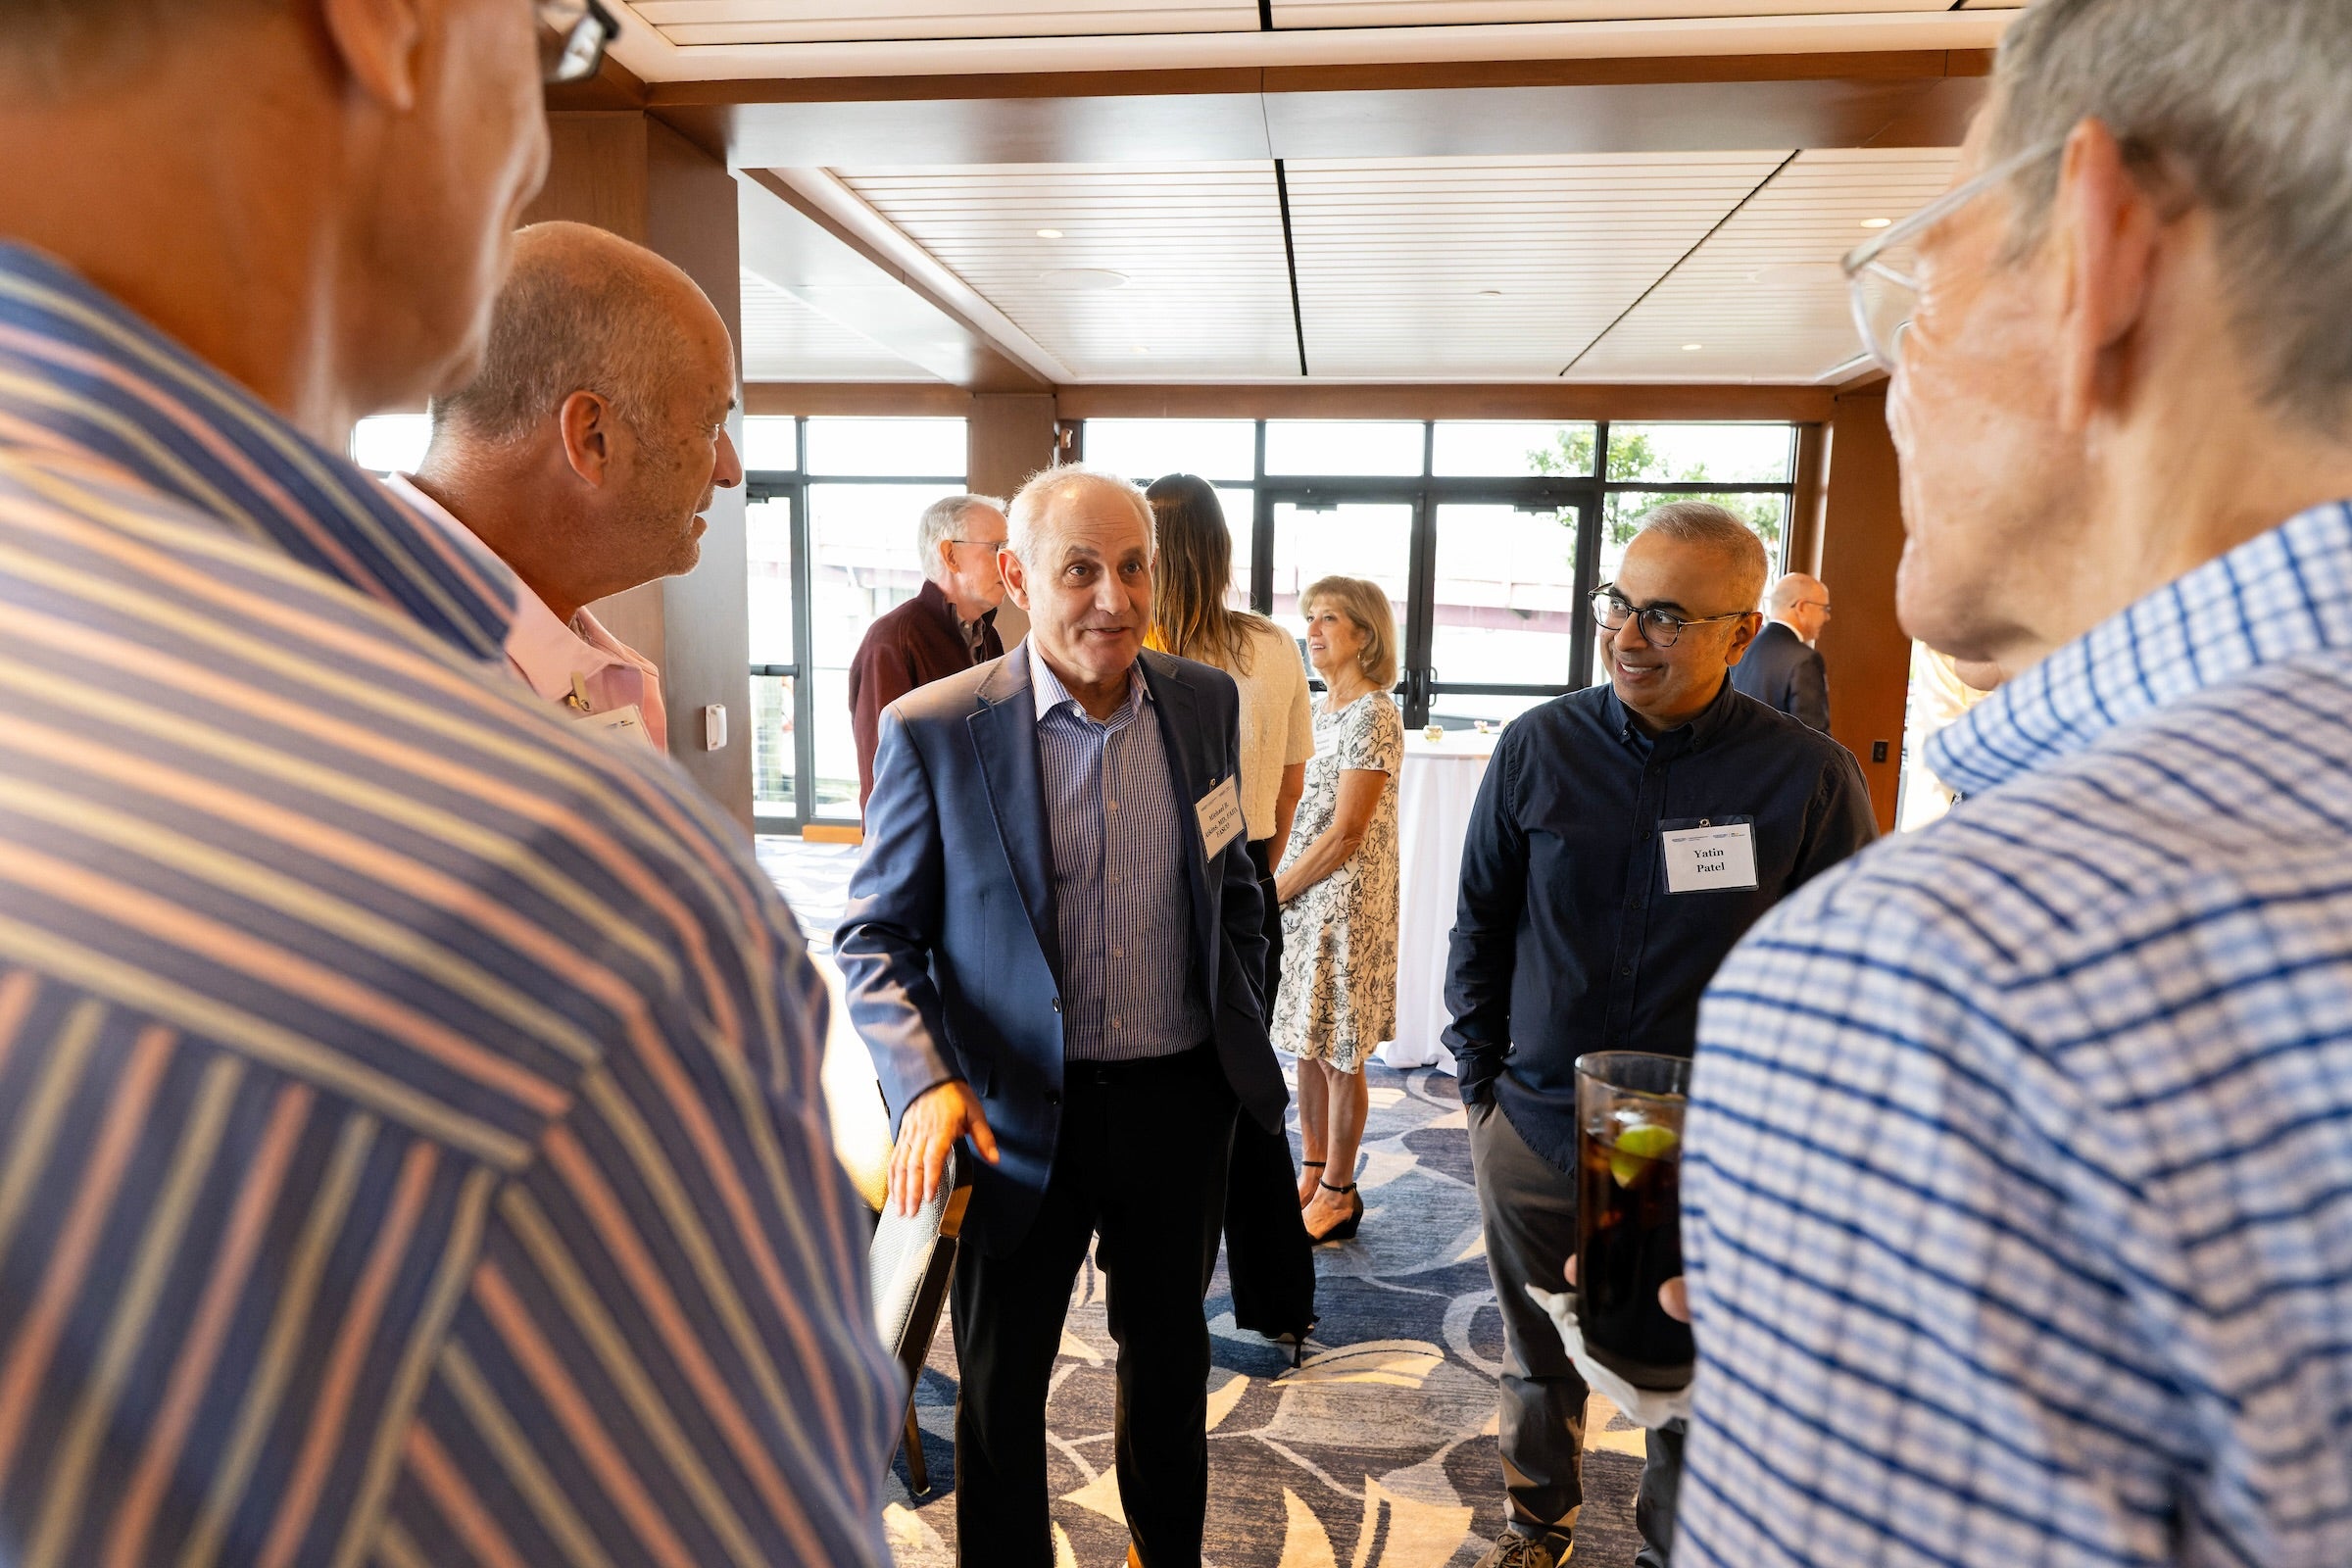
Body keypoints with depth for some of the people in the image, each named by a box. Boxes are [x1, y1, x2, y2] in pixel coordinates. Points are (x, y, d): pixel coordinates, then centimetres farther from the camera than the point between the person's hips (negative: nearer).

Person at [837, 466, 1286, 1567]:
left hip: (1182, 1099, 4)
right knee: (1002, 1381, 15)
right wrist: (924, 1082, -23)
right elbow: (875, 935, -8)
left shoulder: (1206, 702, -2)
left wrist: (1241, 1036, 11)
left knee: (1169, 1349, 24)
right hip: (1019, 1113, -3)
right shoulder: (935, 730, -14)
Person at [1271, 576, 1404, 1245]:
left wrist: (1275, 890, -11)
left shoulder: (1374, 715, -16)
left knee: (1339, 1055, 4)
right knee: (1308, 1045, 15)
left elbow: (1346, 832, -19)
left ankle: (1338, 1194, 19)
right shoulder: (1321, 707, 11)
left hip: (1344, 903, -8)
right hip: (1299, 901, 8)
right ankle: (1312, 1174, 30)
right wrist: (1277, 887, 5)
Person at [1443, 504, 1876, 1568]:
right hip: (1536, 1126, 2)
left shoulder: (1809, 778, -11)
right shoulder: (1539, 745, -6)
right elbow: (1480, 922, 5)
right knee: (1536, 1357, 21)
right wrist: (1479, 1078, 6)